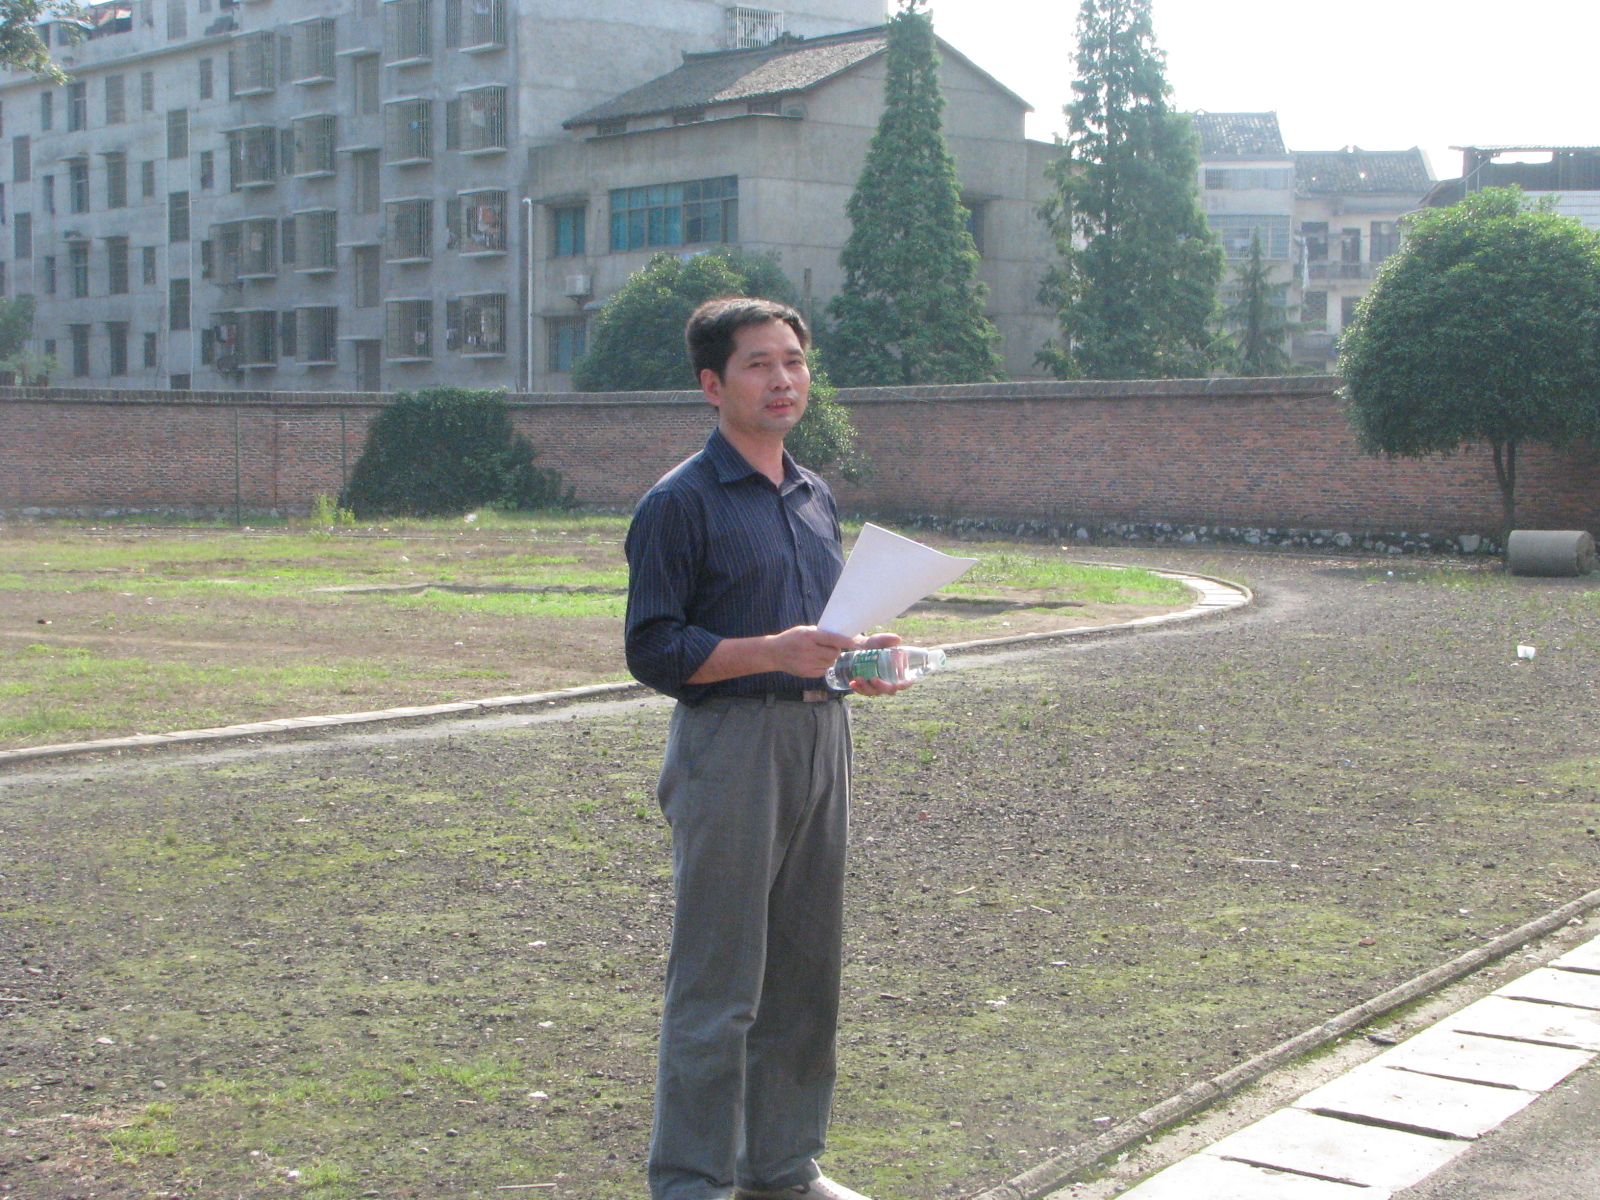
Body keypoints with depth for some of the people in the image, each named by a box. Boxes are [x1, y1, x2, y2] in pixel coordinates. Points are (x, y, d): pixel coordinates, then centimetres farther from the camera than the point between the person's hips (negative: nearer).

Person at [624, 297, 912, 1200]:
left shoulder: (815, 497, 17)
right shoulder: (680, 503, -7)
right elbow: (654, 650, -12)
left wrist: (861, 658, 4)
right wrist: (774, 652, -22)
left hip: (821, 737, 7)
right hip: (729, 745, -7)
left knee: (807, 971, 13)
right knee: (718, 986, -4)